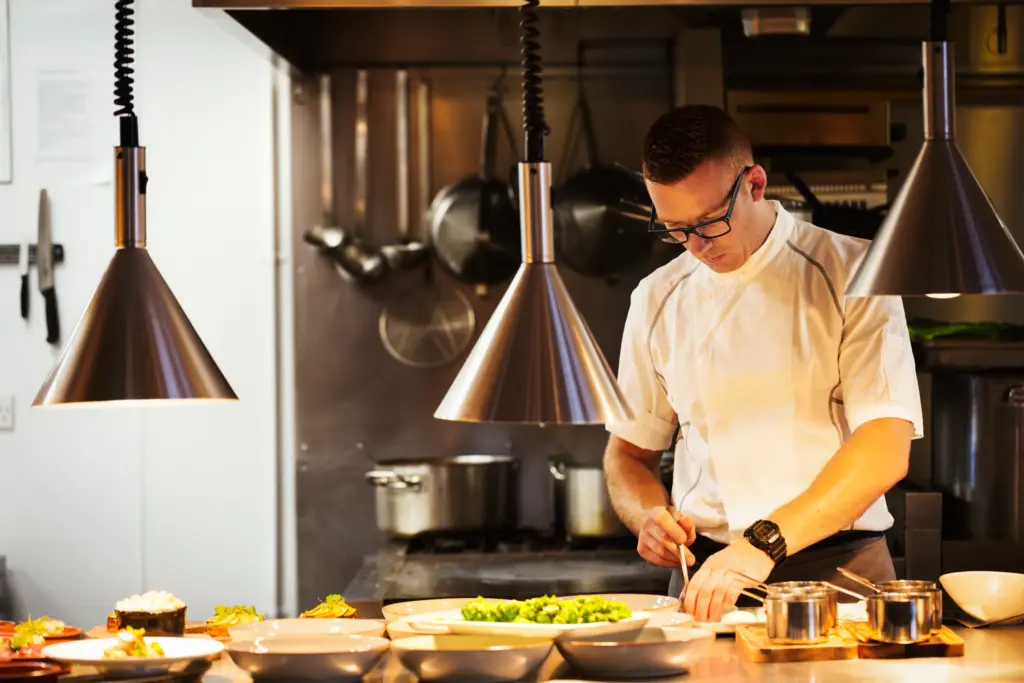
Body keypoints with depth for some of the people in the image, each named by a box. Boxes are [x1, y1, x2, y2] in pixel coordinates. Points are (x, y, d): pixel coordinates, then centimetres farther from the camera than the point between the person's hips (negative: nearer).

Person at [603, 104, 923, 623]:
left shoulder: (850, 273, -1)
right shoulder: (658, 299, 11)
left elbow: (887, 450, -11)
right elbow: (629, 450, 21)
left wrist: (766, 542, -22)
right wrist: (649, 517, -2)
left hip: (837, 569, -2)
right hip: (706, 569, 3)